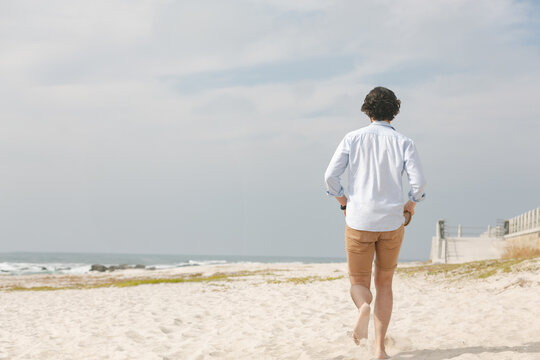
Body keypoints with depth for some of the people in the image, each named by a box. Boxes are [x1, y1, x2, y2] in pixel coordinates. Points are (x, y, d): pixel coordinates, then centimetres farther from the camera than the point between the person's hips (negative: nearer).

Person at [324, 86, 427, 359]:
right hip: (391, 224, 1)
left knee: (359, 284, 14)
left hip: (359, 223, -1)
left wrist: (343, 202, 12)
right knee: (384, 283, 18)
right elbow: (419, 182, -9)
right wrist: (411, 204, 12)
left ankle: (364, 308, -23)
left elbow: (331, 176, -6)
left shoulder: (353, 138, 1)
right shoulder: (404, 143, 0)